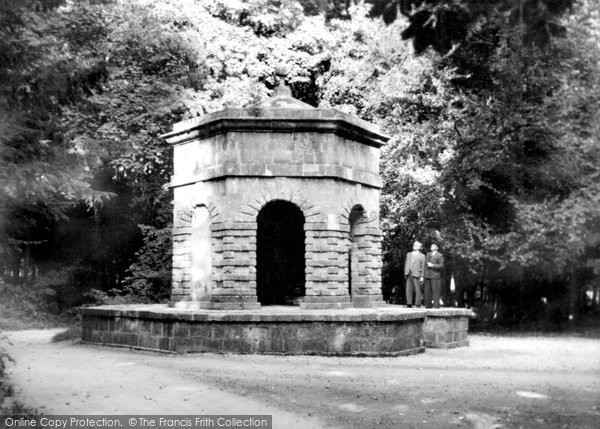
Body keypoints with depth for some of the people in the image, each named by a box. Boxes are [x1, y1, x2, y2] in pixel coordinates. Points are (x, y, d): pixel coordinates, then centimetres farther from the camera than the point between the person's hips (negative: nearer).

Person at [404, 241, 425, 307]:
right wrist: (405, 273, 6)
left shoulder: (422, 256, 6)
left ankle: (418, 304, 1)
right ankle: (409, 303, 3)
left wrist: (422, 276, -5)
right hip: (409, 274, 4)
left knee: (417, 289, -4)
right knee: (408, 289, 1)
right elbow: (406, 264, 17)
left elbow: (423, 267, 2)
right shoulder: (409, 254, 20)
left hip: (416, 274, -4)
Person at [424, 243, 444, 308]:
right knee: (427, 291, 5)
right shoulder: (428, 254, 20)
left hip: (435, 276, -6)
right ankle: (428, 305, 9)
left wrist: (433, 265, -15)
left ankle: (436, 305, -6)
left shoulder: (440, 255, 0)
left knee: (436, 291, -8)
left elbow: (441, 265, -7)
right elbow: (425, 262, 24)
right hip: (427, 275, 6)